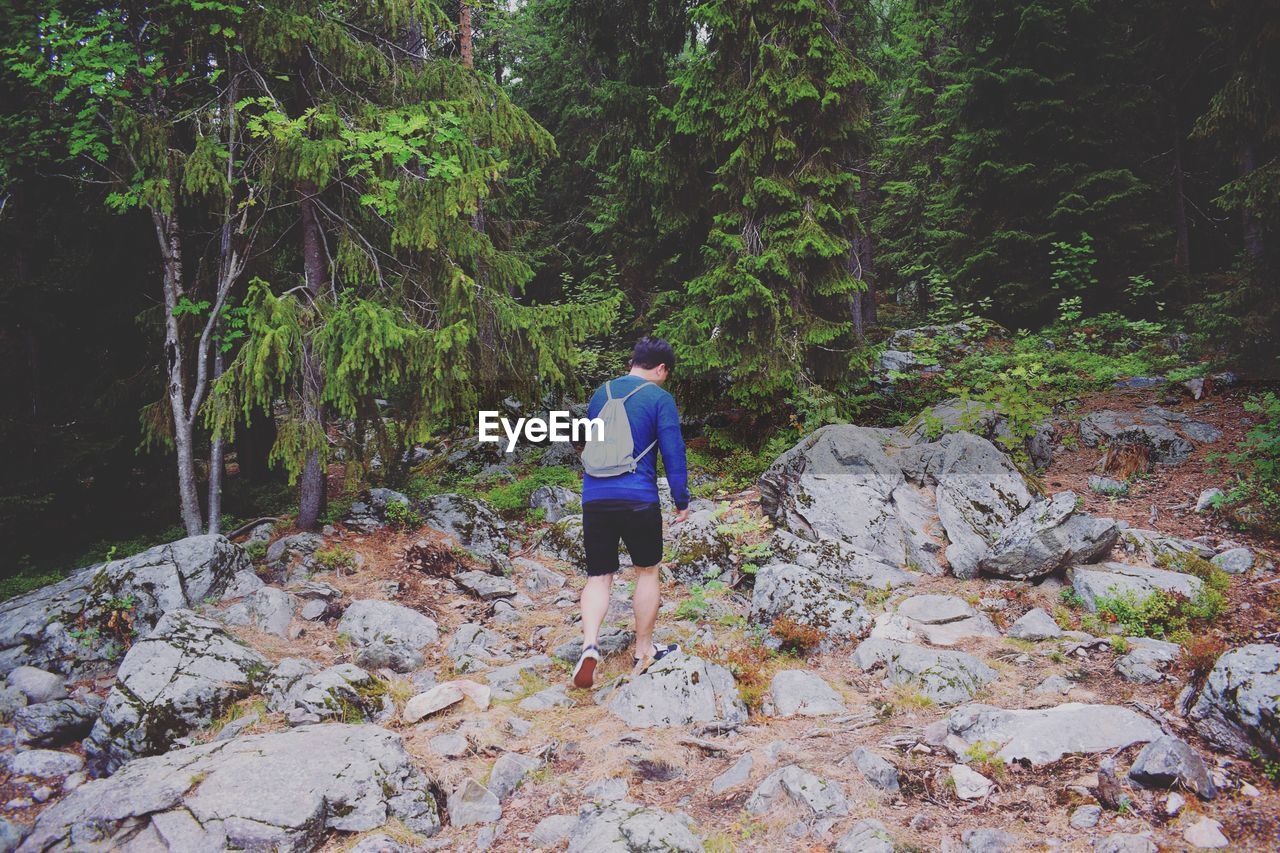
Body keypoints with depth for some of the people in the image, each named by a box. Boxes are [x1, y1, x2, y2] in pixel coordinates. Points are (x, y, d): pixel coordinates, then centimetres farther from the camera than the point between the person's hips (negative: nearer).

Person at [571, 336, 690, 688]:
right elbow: (673, 453, -5)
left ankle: (589, 646, -13)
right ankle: (644, 652, 23)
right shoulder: (659, 398, -4)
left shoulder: (601, 393, 13)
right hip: (638, 500, -4)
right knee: (647, 572, 14)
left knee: (598, 576, 9)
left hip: (594, 498, 4)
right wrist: (682, 501, 4)